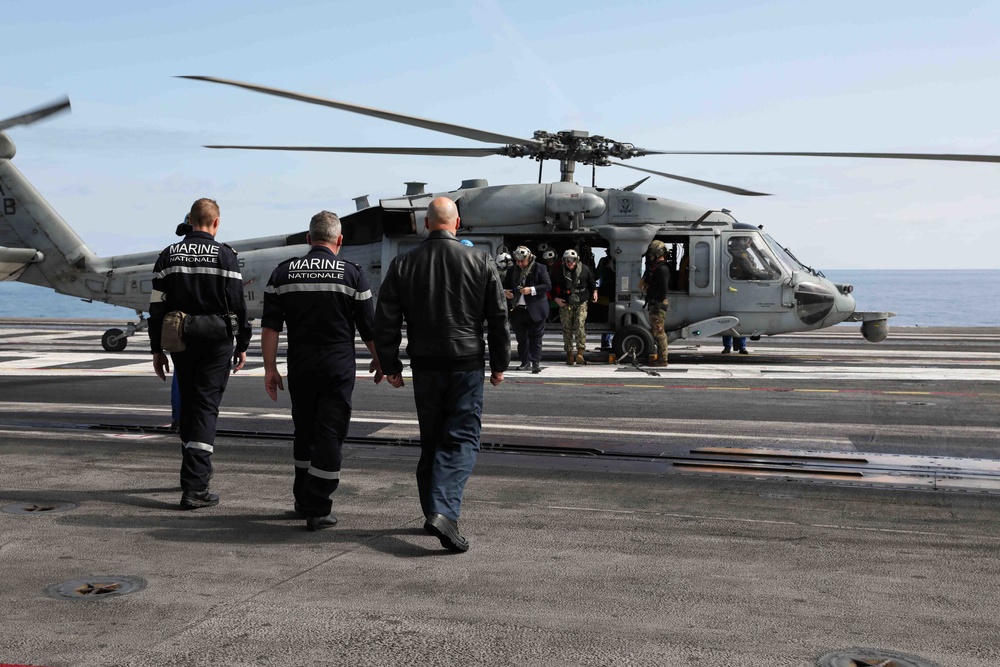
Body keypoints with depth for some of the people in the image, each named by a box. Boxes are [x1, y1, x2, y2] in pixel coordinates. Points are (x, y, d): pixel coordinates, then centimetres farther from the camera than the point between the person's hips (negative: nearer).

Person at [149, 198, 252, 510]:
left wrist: (157, 350, 10)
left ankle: (197, 470, 28)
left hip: (180, 342, 4)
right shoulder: (224, 255, -5)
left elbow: (157, 306, 4)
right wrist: (242, 345, 2)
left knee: (188, 405, 17)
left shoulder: (168, 255, 5)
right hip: (216, 341, -4)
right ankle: (194, 487, -10)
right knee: (205, 408, -4)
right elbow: (237, 304, -7)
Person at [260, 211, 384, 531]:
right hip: (338, 367, -3)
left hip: (300, 368, 3)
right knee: (330, 434, 0)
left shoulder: (283, 273, 3)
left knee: (304, 432, 18)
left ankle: (303, 499, 29)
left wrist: (270, 368, 5)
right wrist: (379, 360, 15)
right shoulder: (351, 273, -2)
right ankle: (317, 511, -1)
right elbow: (369, 327, 0)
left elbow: (270, 327, 0)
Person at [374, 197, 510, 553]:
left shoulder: (402, 265, 1)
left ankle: (433, 512, 21)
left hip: (424, 366, 2)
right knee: (461, 439, -2)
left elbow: (385, 322, 2)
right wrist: (499, 364, 9)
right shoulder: (480, 262, -2)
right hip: (467, 364, -2)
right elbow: (498, 318, 0)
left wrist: (390, 366, 11)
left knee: (431, 440, 14)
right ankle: (444, 512, -19)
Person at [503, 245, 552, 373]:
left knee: (535, 337, -4)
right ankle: (525, 362, 18)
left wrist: (532, 290, -20)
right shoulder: (512, 270, 12)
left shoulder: (539, 268, -3)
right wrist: (505, 291, -5)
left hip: (535, 310, -5)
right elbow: (505, 285, 18)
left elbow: (548, 285, -10)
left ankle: (536, 363, -4)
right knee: (521, 337, 9)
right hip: (517, 310, 5)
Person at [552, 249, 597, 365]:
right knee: (567, 328, 2)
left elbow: (591, 281, 17)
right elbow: (553, 286, 10)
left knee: (580, 325, -16)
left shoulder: (584, 269, 0)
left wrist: (594, 291, 9)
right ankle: (569, 353, 10)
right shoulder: (560, 272, -1)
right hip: (565, 303, 1)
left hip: (581, 303, -1)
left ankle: (580, 352, -18)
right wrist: (556, 298, -1)